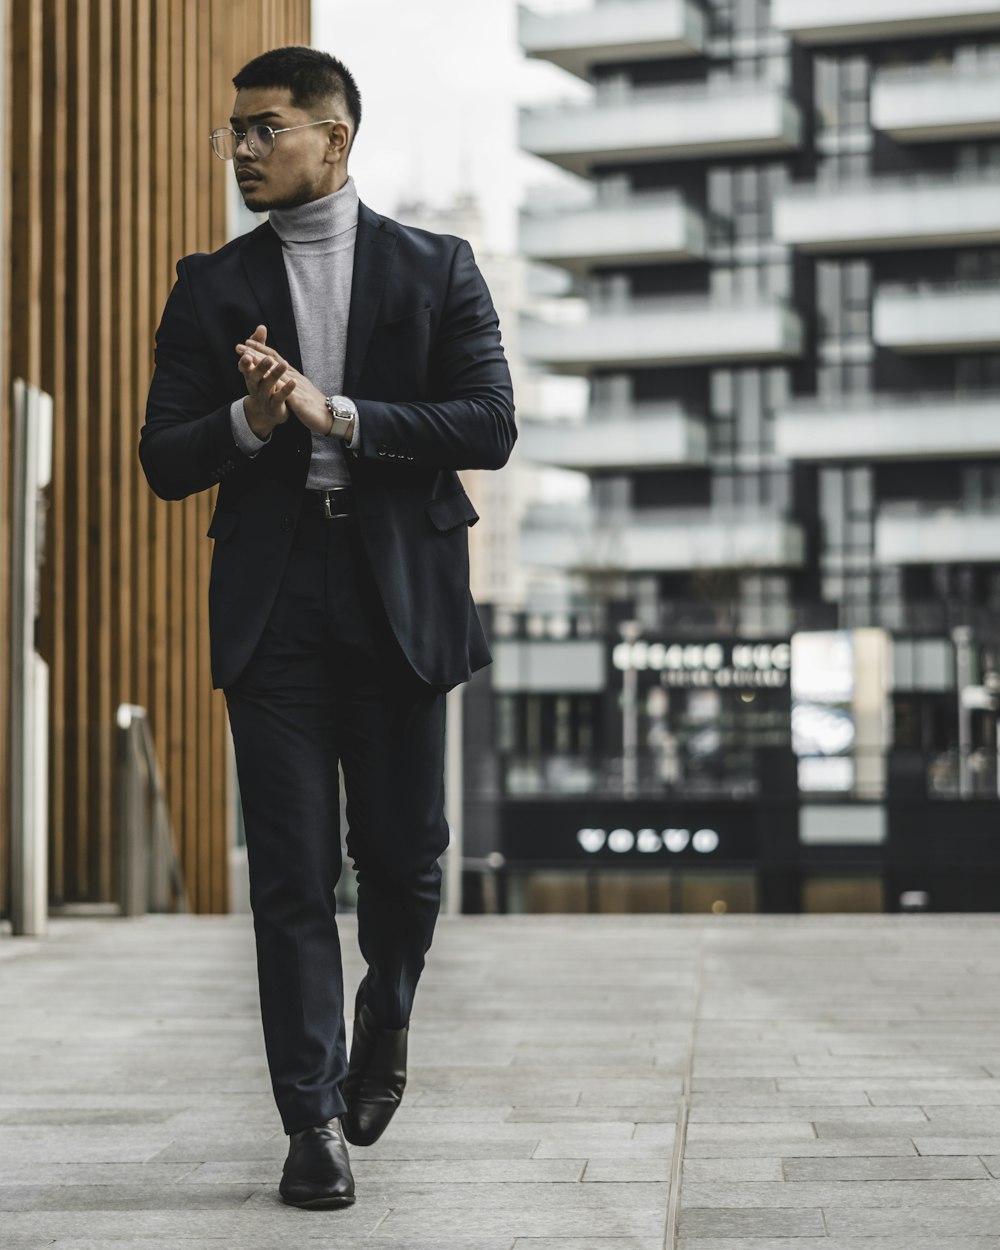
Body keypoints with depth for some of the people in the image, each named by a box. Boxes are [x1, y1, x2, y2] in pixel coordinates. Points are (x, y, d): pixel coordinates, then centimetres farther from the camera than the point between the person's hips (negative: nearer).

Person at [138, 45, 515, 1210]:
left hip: (398, 600, 0)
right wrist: (247, 423, -14)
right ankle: (315, 1121, 6)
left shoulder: (436, 269, 6)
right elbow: (164, 458, 6)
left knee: (403, 855, 6)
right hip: (272, 606, 1)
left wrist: (336, 414, -13)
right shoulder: (212, 287, 10)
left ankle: (382, 1025, 36)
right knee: (291, 874, -1)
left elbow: (489, 425, -5)